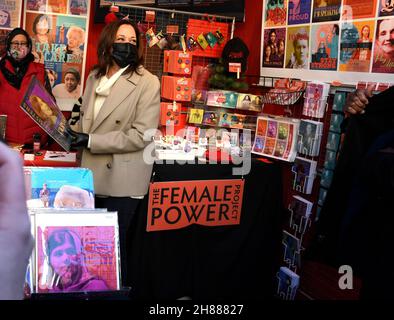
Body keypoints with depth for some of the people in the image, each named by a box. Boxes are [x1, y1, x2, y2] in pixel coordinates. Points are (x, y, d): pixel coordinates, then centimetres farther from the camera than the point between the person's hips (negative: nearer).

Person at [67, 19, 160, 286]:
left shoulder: (147, 82, -12)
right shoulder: (95, 77, 8)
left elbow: (140, 136, -18)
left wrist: (90, 141, -20)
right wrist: (71, 133, -1)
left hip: (121, 178, -6)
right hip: (93, 174, 6)